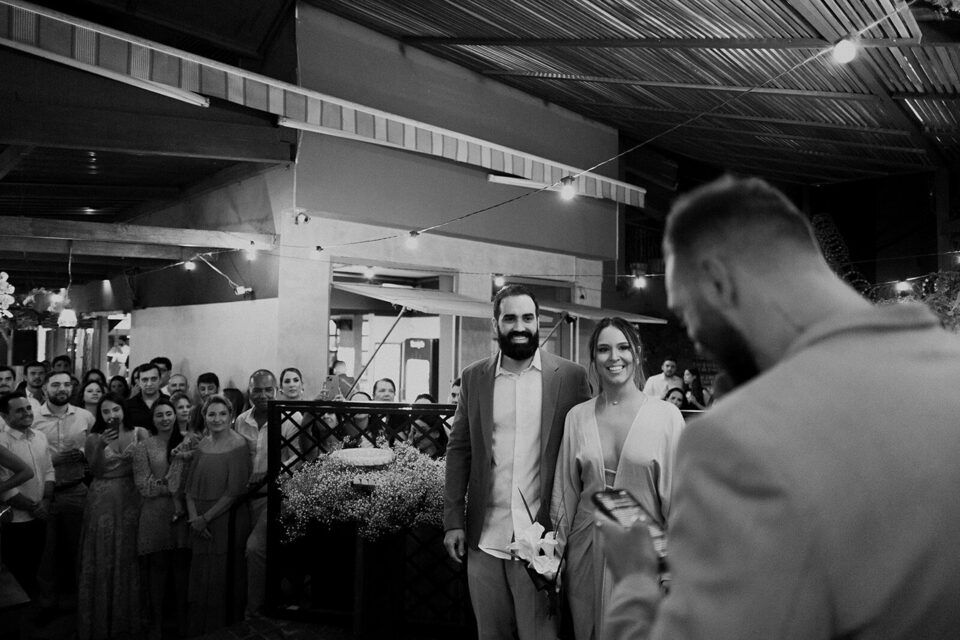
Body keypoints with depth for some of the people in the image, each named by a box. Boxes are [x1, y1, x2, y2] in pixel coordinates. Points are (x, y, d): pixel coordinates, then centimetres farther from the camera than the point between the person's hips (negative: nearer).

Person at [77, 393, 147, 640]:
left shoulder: (140, 433, -1)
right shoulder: (93, 438, 1)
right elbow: (95, 470, -10)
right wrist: (100, 446, -24)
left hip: (131, 499, 0)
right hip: (102, 501, 0)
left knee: (129, 555, 7)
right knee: (102, 557, 6)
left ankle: (130, 617, 23)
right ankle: (101, 618, 20)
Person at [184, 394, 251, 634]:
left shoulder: (238, 445, -11)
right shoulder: (203, 444, 8)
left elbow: (235, 492, -16)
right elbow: (191, 485, 8)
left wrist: (206, 518, -14)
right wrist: (194, 517, -6)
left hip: (227, 522, -6)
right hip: (200, 525, 6)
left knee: (221, 580, 3)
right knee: (200, 578, 13)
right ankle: (199, 630, 28)